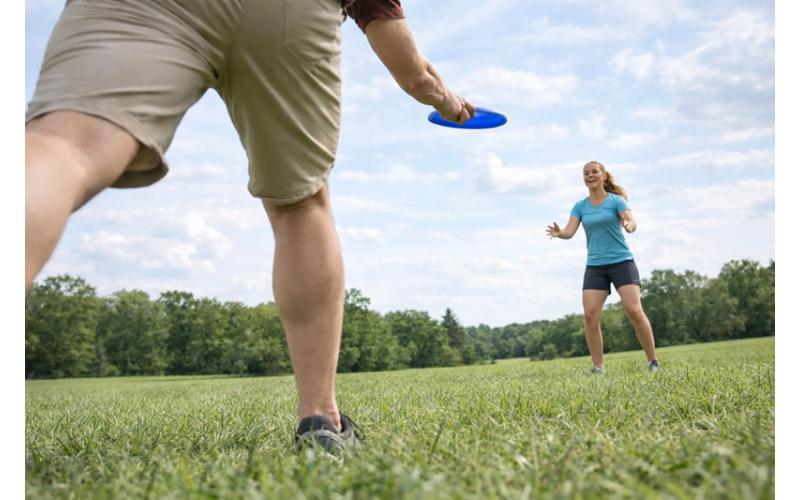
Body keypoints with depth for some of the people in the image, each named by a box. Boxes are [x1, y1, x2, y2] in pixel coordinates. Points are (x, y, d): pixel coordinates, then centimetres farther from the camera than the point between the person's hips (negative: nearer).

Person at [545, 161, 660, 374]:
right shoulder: (580, 206, 8)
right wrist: (559, 233, -28)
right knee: (590, 316, -9)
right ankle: (598, 366, 0)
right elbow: (569, 232, -4)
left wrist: (629, 225, -40)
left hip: (621, 262, -3)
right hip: (594, 267, 3)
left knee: (634, 311, -13)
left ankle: (653, 361, 0)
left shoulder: (616, 200, -1)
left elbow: (631, 222, -16)